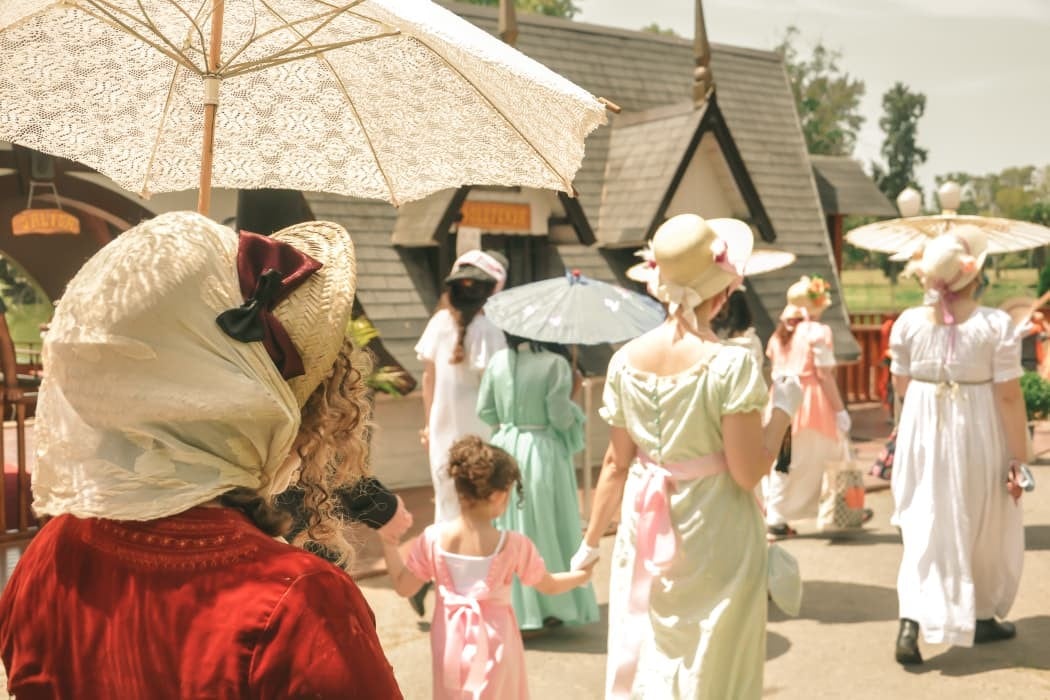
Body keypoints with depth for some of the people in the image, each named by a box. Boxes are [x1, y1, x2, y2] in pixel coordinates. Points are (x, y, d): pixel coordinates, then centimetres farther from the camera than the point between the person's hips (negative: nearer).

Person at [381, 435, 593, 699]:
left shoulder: (433, 538, -12)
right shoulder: (513, 544, -17)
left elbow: (404, 587, -3)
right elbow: (549, 586, -2)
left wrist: (389, 544, 6)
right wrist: (581, 575, 17)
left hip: (452, 641, 3)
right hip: (492, 642, -2)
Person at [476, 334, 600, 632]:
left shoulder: (497, 361, -2)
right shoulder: (555, 364, -16)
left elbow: (484, 410, 3)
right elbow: (560, 418, -15)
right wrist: (571, 399, 3)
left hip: (505, 447, 4)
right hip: (543, 452, -4)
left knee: (511, 526, 13)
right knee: (546, 528, 8)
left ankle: (516, 604, 20)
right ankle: (552, 606, 17)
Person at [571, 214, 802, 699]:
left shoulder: (626, 360, -5)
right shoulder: (730, 364, -19)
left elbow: (616, 463, 1)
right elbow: (747, 472, -18)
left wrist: (591, 541, 12)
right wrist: (784, 408, -4)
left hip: (646, 534, 4)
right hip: (715, 540, -4)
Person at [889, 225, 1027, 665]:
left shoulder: (908, 322, -4)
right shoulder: (997, 325, -13)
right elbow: (1009, 397, -14)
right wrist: (1018, 457, -7)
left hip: (922, 434, 3)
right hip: (976, 436, -2)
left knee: (927, 528, 8)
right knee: (984, 529, 16)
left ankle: (911, 624, -6)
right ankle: (980, 619, 32)